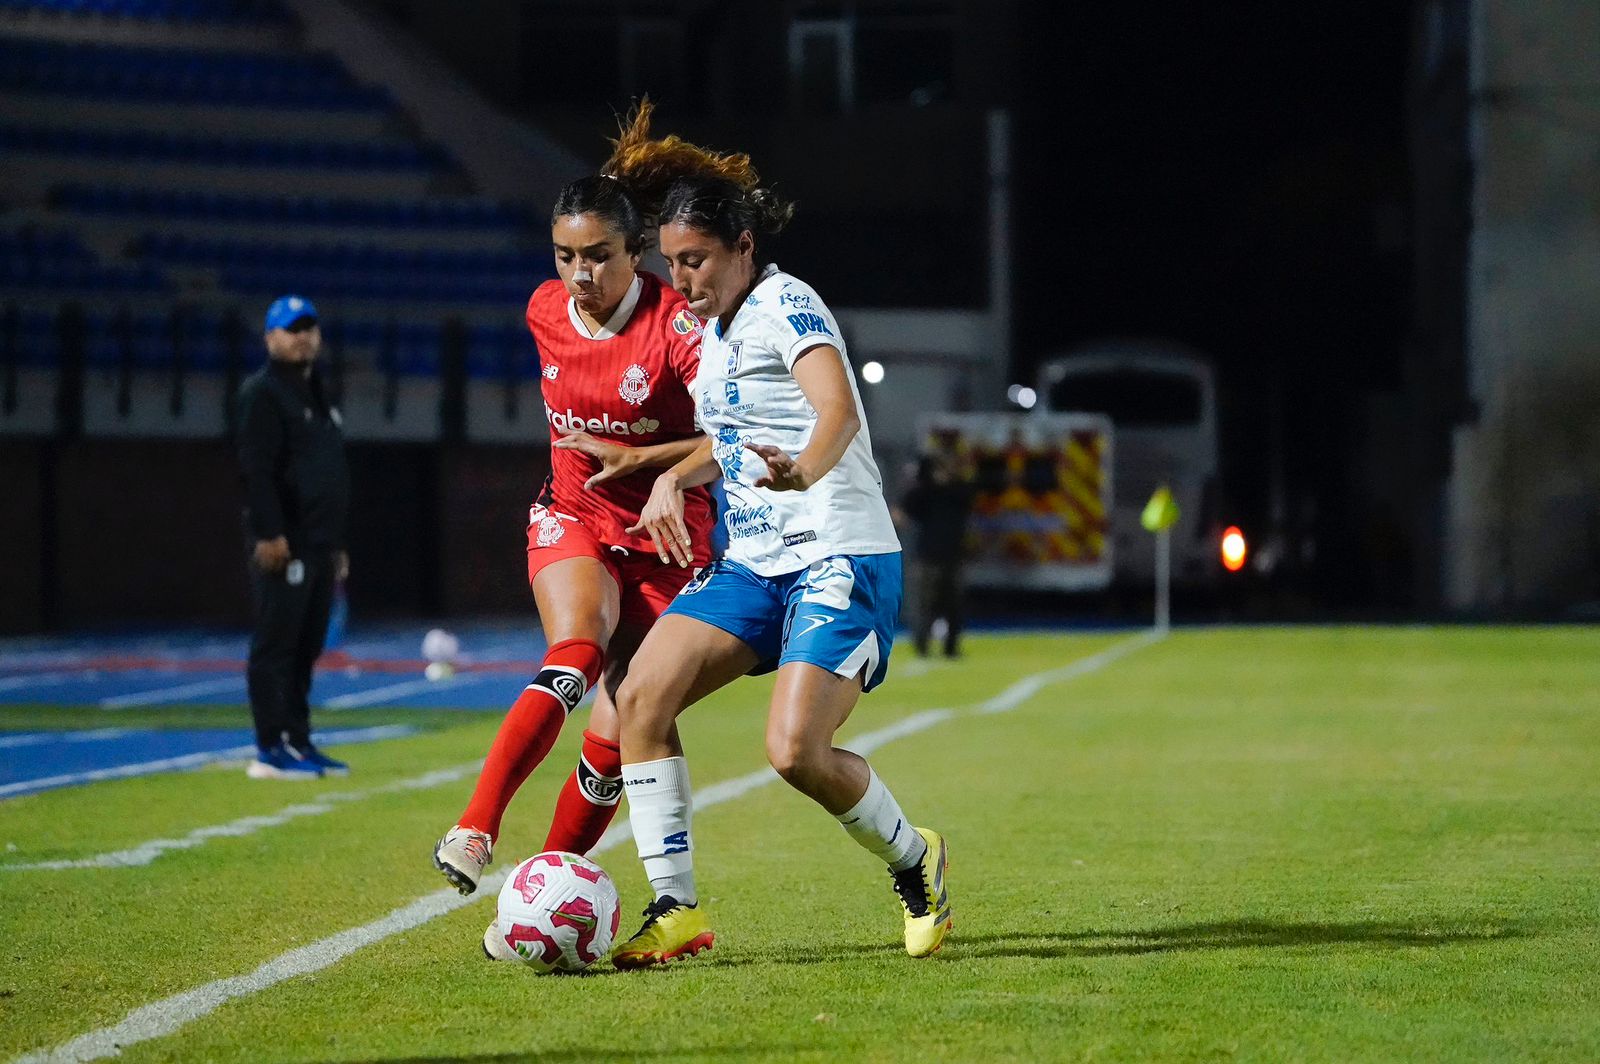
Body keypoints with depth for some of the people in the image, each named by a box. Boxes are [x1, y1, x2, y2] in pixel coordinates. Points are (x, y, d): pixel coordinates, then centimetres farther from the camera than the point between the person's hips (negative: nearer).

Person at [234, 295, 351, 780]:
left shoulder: (317, 396, 21)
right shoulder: (263, 394, -7)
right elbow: (256, 468, -16)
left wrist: (337, 542, 22)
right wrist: (268, 534, -23)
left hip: (318, 546, 9)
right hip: (284, 547, -9)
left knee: (306, 648, 11)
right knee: (276, 644, -8)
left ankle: (298, 743, 15)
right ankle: (272, 750, -8)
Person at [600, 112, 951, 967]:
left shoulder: (786, 306, -12)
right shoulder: (716, 331, 15)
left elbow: (839, 410, -32)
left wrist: (803, 471, -52)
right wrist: (675, 476, 15)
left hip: (839, 560, -9)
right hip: (753, 565, 9)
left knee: (796, 751, -22)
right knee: (639, 697, -10)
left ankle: (913, 860, 6)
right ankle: (675, 909, -5)